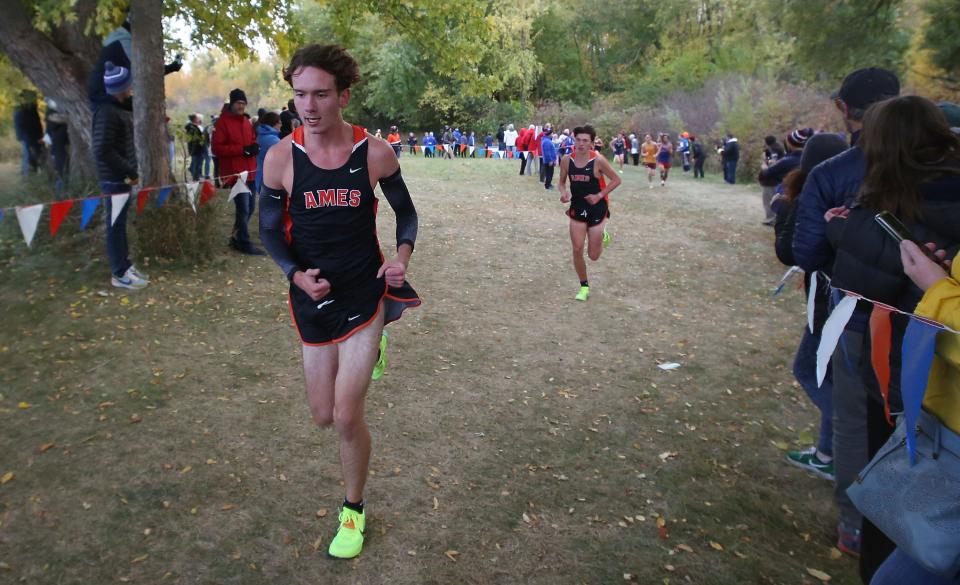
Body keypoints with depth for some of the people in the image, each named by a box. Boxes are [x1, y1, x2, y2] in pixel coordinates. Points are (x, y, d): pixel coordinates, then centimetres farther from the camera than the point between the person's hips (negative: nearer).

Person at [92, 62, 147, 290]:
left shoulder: (121, 108, 10)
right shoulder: (107, 112, -18)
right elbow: (103, 151, -23)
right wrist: (130, 171, -19)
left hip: (121, 177, 9)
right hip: (114, 179, -9)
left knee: (120, 223, 16)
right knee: (116, 225, -2)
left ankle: (125, 265, 26)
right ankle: (119, 274, 6)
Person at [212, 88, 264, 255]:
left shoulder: (247, 122, 14)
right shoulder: (223, 122, -9)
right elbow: (217, 148, -15)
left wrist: (254, 147, 0)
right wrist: (241, 149, -21)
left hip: (249, 171, 8)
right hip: (235, 173, -8)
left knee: (249, 207, 14)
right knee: (243, 209, -9)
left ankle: (237, 238, 27)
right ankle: (244, 243, -1)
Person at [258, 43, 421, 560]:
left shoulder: (375, 152, -11)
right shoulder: (280, 157, -10)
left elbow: (406, 211, 4)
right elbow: (270, 230, 1)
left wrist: (402, 256, -15)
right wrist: (297, 275, -17)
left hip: (364, 290, -2)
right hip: (313, 295, 2)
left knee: (347, 417, -7)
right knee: (323, 417, 13)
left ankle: (354, 510, 21)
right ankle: (368, 348, 48)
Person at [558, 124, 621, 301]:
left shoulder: (598, 160, -17)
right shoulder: (567, 160, -6)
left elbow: (616, 180, -7)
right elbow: (562, 182, 8)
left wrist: (599, 195, -17)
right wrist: (563, 192, -13)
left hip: (597, 209, -3)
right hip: (577, 208, 3)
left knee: (593, 256, 4)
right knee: (577, 250, -1)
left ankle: (602, 235, 39)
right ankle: (584, 287, 19)